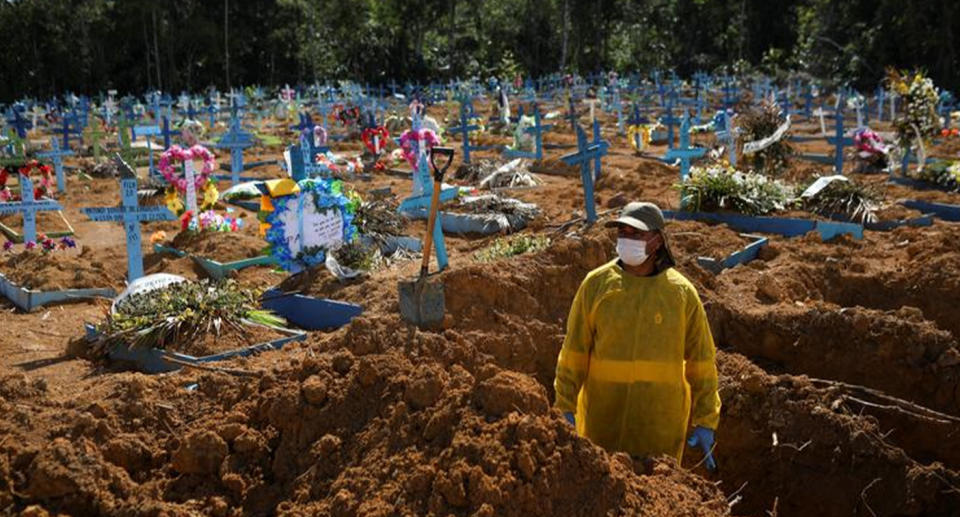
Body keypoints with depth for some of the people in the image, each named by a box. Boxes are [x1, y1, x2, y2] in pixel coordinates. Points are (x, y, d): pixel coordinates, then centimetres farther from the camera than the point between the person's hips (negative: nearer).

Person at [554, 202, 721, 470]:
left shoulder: (682, 292, -4)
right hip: (603, 421, 0)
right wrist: (566, 408, -3)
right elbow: (574, 351, -1)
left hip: (661, 424, 0)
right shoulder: (596, 284, -4)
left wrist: (706, 423, 1)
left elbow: (701, 361, 1)